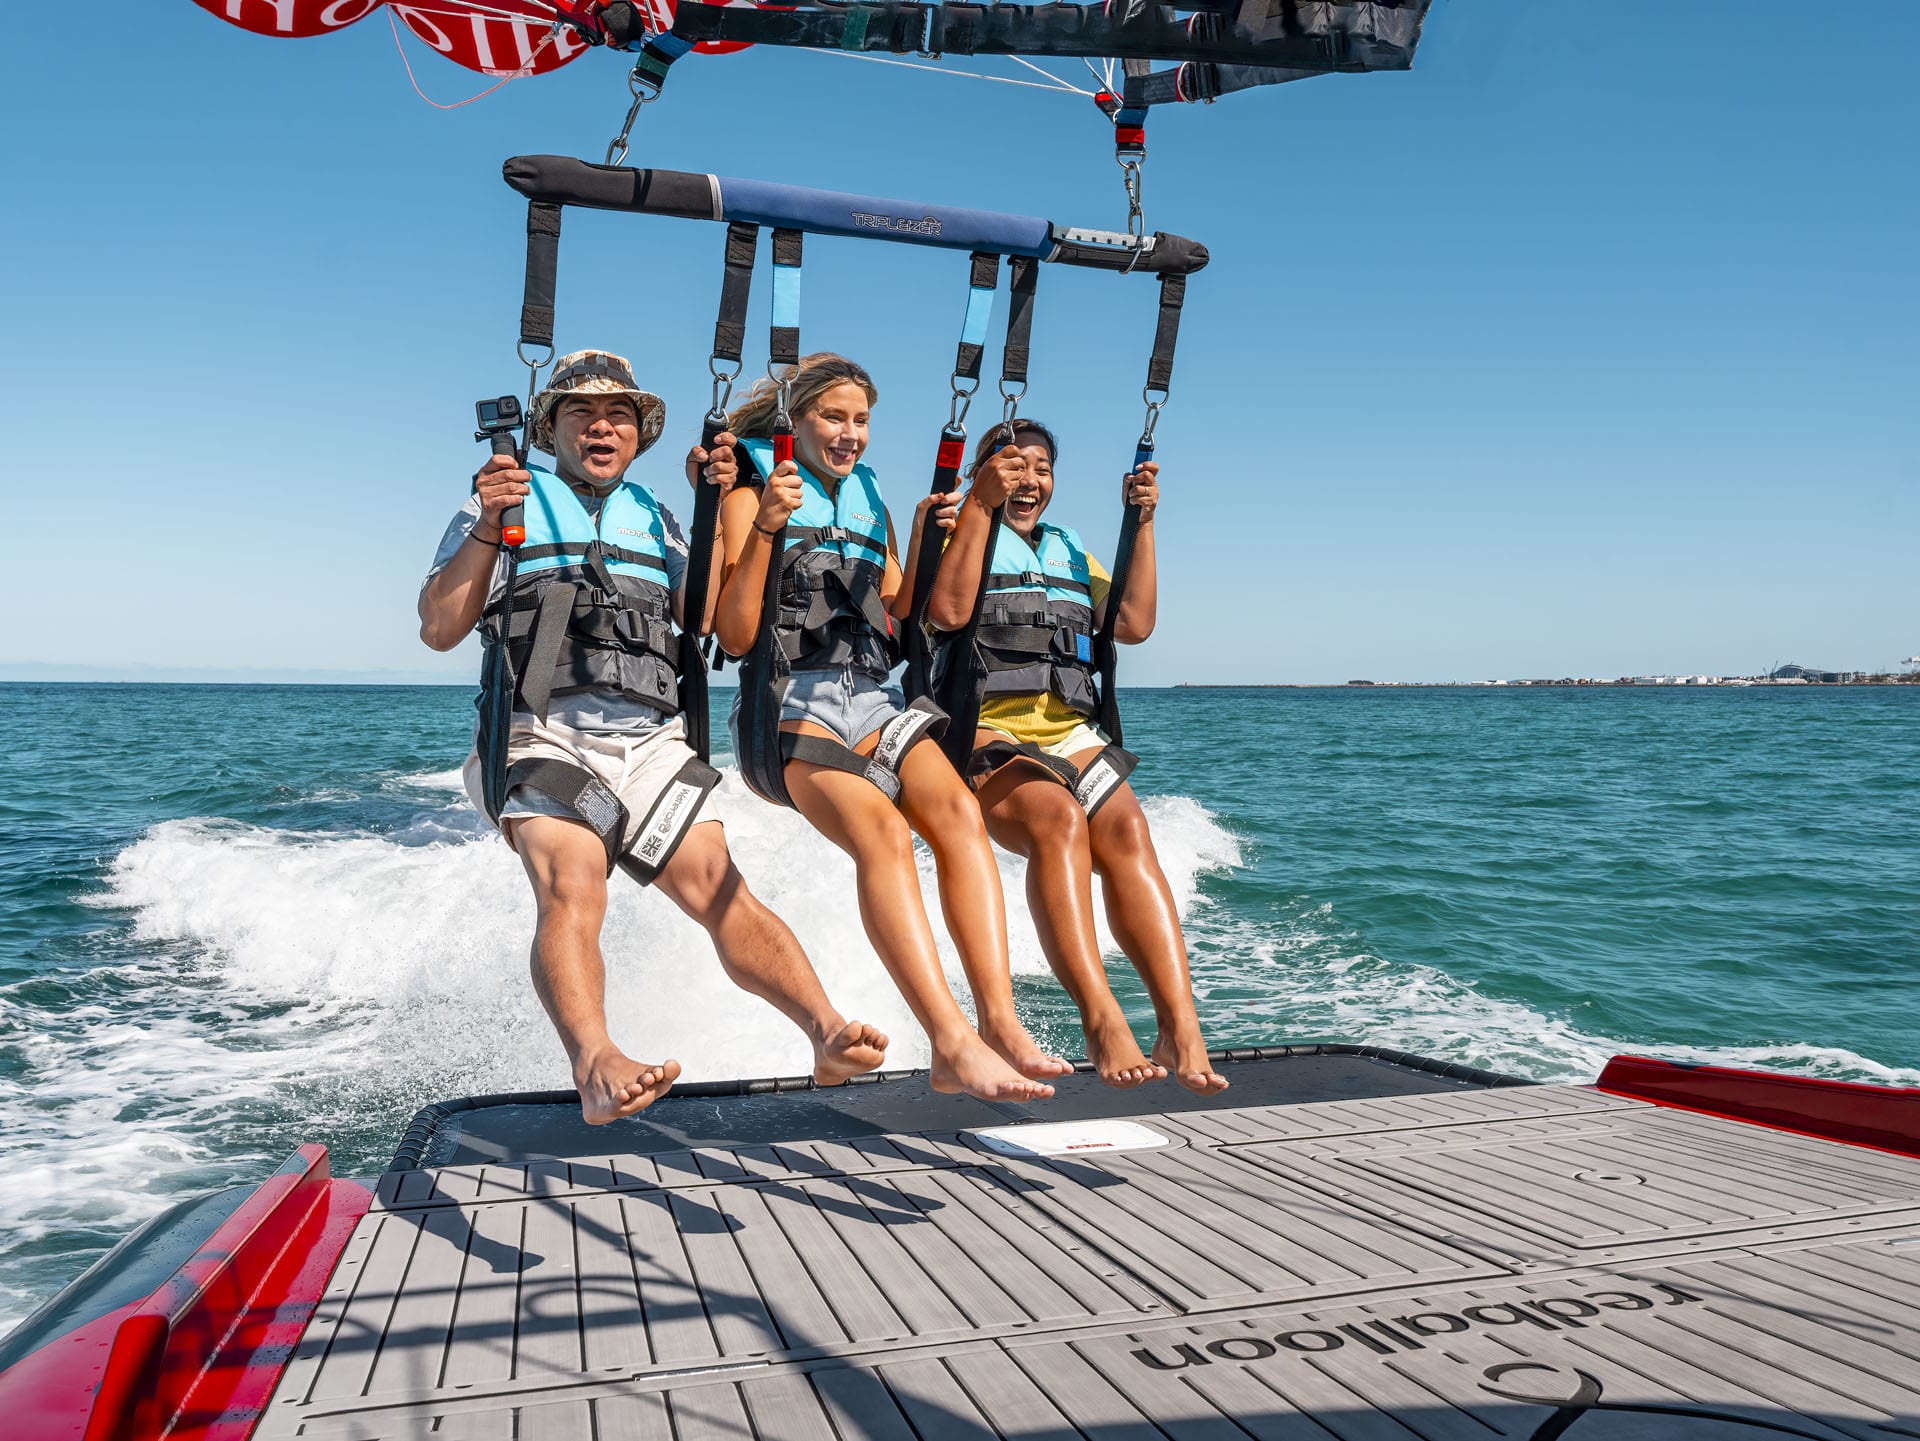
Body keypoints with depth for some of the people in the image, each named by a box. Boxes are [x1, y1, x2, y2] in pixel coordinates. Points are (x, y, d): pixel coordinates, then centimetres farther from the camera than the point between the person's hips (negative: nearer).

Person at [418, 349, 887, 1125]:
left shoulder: (652, 519, 25)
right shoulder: (507, 501, 17)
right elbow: (439, 629, 6)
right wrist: (488, 525, -6)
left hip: (651, 741, 3)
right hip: (545, 735, -2)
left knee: (721, 887, -17)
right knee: (571, 889, -29)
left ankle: (827, 1030, -29)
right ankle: (595, 1065, -47)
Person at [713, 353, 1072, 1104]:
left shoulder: (868, 502, 23)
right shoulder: (751, 497, 6)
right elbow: (735, 635, -5)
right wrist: (765, 528, -15)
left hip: (873, 698, 5)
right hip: (791, 701, -5)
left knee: (957, 808, -27)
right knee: (881, 829, -33)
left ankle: (1001, 1022, -33)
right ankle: (953, 1042, -40)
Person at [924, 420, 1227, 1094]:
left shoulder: (1071, 553, 28)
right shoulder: (954, 531, 14)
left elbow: (1134, 624, 12)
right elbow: (949, 609, -10)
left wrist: (1141, 523, 8)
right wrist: (979, 503, -11)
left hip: (1071, 733, 4)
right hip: (985, 734, -4)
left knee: (1126, 830, -28)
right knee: (1058, 819, -36)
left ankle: (1181, 1027, -38)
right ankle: (1103, 1022, -41)